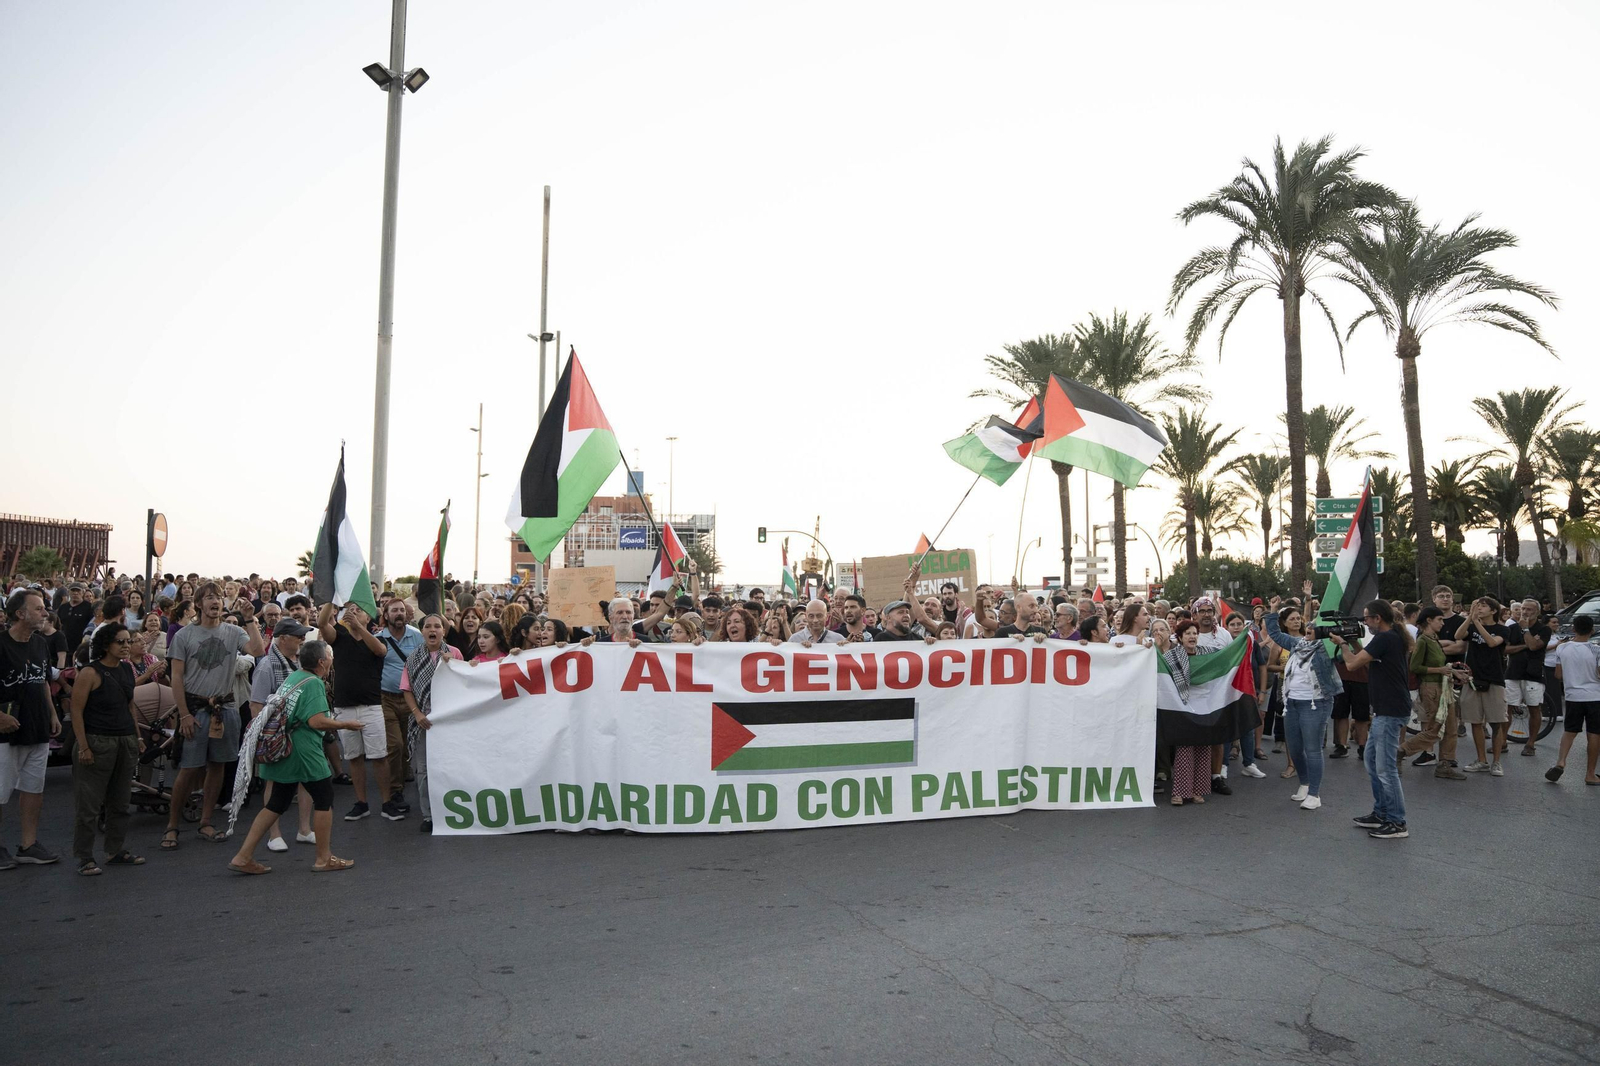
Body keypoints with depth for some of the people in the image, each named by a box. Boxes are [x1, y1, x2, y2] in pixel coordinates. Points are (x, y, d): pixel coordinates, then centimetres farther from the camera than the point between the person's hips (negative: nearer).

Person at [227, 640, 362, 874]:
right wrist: (345, 724, -9)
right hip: (304, 752, -9)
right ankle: (324, 859, 13)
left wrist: (331, 720, 23)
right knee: (324, 799, 5)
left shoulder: (292, 677, 11)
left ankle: (243, 857, 14)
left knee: (276, 804, 15)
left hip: (283, 749, 9)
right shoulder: (313, 683, -16)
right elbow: (317, 722, -24)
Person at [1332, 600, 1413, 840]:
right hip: (1386, 710, 11)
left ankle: (1397, 824, 1)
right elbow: (1371, 664, 19)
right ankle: (1381, 813, 26)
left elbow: (1353, 663, -18)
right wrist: (1356, 644, 11)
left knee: (1385, 768, -6)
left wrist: (1342, 644, 0)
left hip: (1390, 712, -11)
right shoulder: (1393, 637, 13)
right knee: (1372, 760, 18)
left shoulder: (1384, 638, -18)